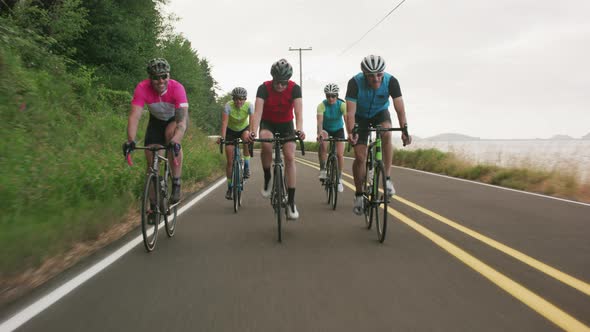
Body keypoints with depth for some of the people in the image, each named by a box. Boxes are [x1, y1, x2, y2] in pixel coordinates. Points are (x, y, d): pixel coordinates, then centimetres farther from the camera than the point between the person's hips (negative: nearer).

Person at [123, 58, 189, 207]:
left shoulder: (177, 88, -34)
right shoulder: (142, 88, -29)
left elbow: (182, 119, -43)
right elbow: (134, 116, -36)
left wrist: (175, 140, -59)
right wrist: (130, 140, -51)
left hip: (175, 119, -2)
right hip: (156, 121, 3)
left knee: (171, 133, -36)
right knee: (151, 159, -5)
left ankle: (176, 184, -26)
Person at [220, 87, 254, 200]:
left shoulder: (249, 106, -26)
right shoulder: (228, 106, -28)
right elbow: (224, 122, -36)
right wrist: (222, 137, -50)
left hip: (244, 128, 0)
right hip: (231, 130, 0)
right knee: (230, 161, -6)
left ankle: (246, 168, -18)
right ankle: (230, 188, 7)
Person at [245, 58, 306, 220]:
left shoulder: (295, 88, -23)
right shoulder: (264, 88, -25)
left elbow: (298, 111, -35)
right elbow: (258, 111, -35)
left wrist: (299, 129, -55)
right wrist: (253, 131, -53)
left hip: (286, 124, 1)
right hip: (268, 123, -1)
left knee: (290, 157, -13)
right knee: (266, 143, -35)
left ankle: (291, 202, -9)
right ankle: (267, 179, -11)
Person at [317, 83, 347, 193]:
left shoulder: (342, 105, -24)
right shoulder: (322, 105, -25)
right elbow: (320, 120, -38)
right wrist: (319, 133, -56)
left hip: (338, 129, 1)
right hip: (326, 129, -1)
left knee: (340, 154, -9)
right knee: (323, 144, -33)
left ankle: (338, 179, 9)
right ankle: (322, 169, -18)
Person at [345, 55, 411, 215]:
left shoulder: (391, 81, -27)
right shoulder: (355, 83, -31)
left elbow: (400, 108, -30)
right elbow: (350, 111, -35)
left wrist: (404, 130, -43)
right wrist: (351, 133, -50)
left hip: (380, 113, 1)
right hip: (361, 116, 0)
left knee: (386, 133, -34)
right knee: (359, 157, -9)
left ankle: (387, 178, -22)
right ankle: (359, 194, 11)